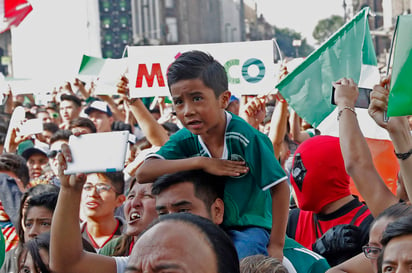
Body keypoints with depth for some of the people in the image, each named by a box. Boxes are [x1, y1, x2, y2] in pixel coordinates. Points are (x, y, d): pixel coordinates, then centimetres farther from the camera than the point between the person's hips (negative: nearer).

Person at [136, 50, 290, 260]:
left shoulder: (246, 138, -20)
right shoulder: (184, 141, -7)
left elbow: (280, 187, -14)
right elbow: (143, 174, -22)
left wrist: (276, 246, -14)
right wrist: (200, 162, -28)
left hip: (249, 228, -4)